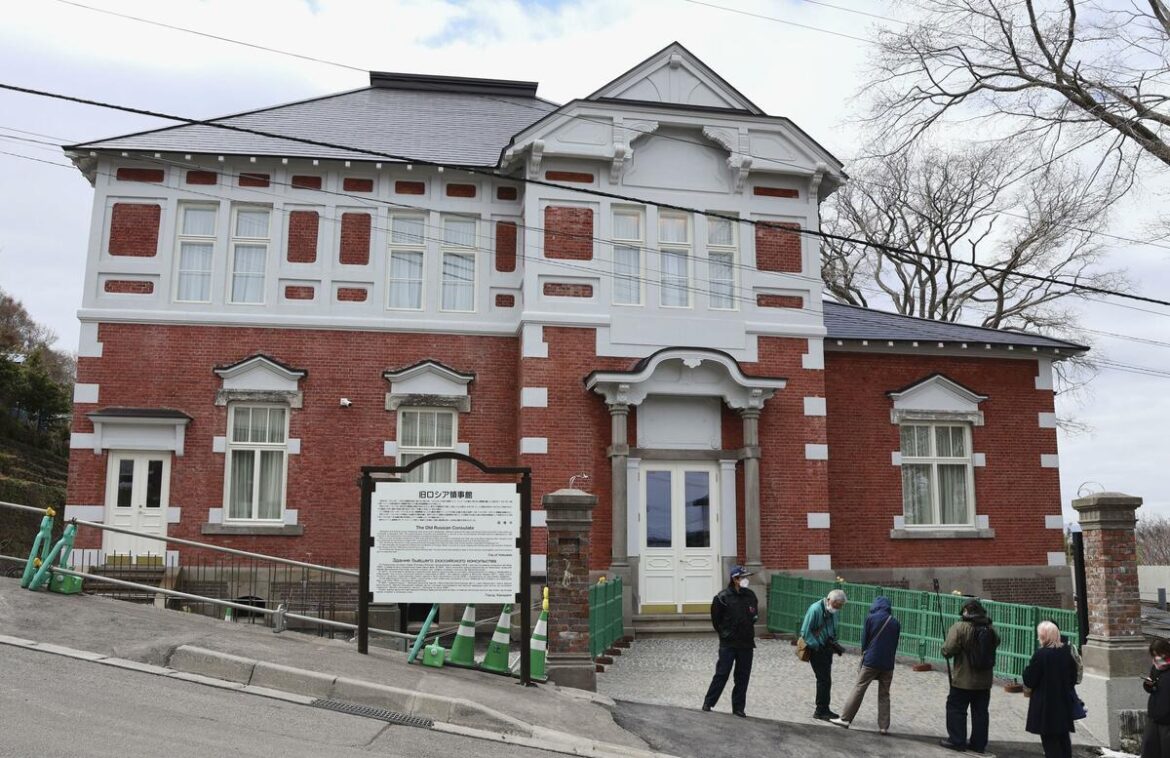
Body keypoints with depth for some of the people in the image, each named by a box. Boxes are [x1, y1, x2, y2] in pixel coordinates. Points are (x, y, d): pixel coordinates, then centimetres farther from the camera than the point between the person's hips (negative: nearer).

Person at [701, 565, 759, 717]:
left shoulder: (750, 595, 4)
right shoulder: (723, 597, -11)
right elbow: (716, 619, -1)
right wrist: (724, 632, 5)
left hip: (746, 643, 5)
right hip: (728, 643, -4)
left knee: (743, 677, 8)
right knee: (722, 674, -3)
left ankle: (739, 708, 18)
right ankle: (708, 703, 9)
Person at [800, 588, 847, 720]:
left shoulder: (833, 611, 5)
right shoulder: (815, 609, -19)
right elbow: (805, 632, -18)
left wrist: (835, 645, 6)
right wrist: (817, 647, -18)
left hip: (827, 649, 8)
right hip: (816, 650, -8)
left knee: (825, 680, 14)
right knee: (824, 680, -7)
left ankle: (824, 710, 25)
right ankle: (820, 711, 2)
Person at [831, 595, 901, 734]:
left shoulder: (871, 618, -5)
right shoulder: (895, 623, 5)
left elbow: (864, 640, 1)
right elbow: (895, 644, 10)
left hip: (871, 661, -3)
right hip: (888, 664, 3)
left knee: (859, 689, 3)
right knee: (884, 695, 10)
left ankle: (845, 718, 2)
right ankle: (884, 726, 9)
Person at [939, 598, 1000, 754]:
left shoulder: (960, 627, -17)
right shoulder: (991, 629, 1)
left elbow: (947, 651, -20)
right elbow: (995, 644, 16)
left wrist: (945, 649, 2)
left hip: (963, 680, -5)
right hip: (984, 680, 5)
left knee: (956, 709, 7)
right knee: (980, 712, 13)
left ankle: (957, 740, 10)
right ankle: (979, 743, 19)